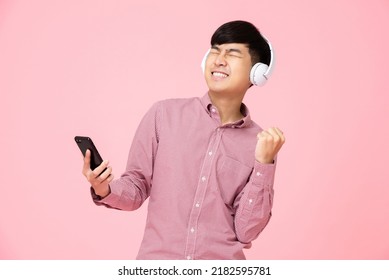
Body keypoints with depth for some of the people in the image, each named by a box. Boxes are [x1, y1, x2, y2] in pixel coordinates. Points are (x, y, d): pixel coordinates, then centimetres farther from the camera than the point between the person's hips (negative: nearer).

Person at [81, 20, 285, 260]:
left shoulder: (261, 143, -1)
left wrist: (264, 163, -12)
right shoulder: (164, 114, -3)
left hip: (221, 270, 0)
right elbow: (137, 189, 4)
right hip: (157, 258, 0)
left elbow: (247, 231, -5)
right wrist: (104, 190, -15)